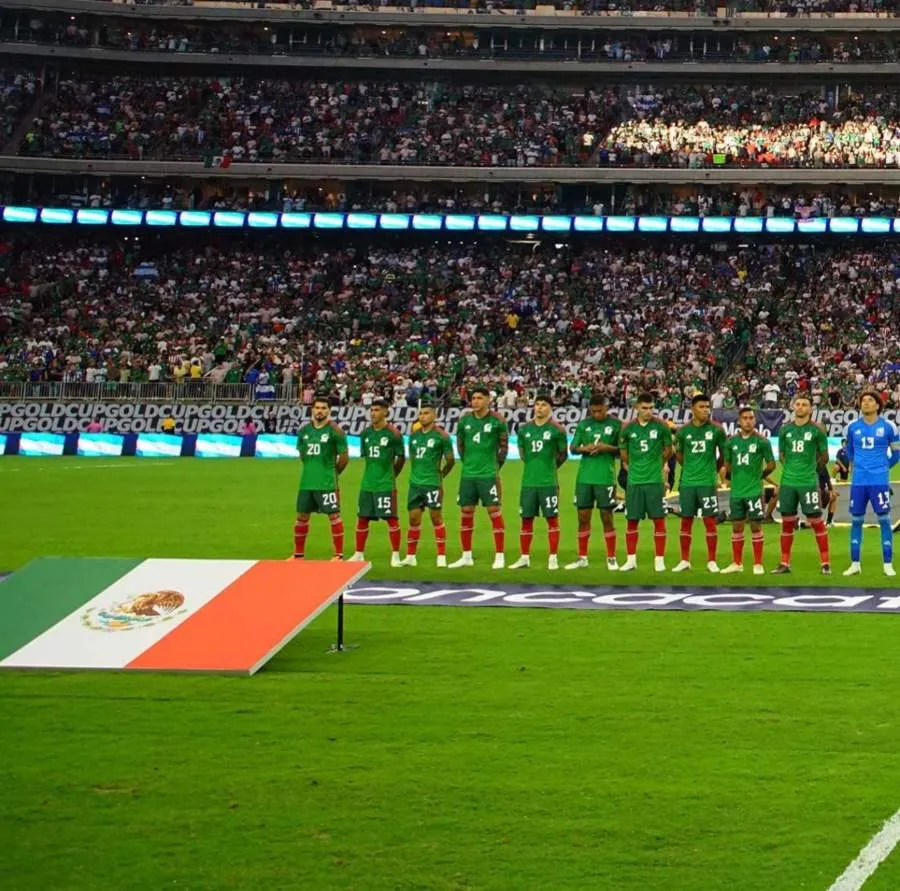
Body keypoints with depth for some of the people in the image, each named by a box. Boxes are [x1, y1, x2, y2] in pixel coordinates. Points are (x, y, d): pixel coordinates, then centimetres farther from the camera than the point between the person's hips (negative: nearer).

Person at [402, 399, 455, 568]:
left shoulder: (442, 436, -6)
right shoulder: (414, 435, 10)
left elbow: (450, 460, -1)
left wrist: (440, 475, 7)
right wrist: (416, 474, 14)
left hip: (432, 484, -5)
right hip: (415, 483, 5)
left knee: (436, 517, -2)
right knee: (414, 519, 7)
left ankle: (442, 557, 3)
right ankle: (410, 557, 14)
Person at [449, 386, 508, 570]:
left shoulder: (497, 421, -5)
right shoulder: (464, 420, 5)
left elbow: (504, 445, 3)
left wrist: (496, 465, 4)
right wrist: (468, 462, 13)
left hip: (488, 475, -4)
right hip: (468, 474, 4)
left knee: (494, 512, -6)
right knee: (465, 513, 7)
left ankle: (499, 556, -1)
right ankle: (466, 556, 16)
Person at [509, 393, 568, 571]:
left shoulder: (557, 430, -3)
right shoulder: (524, 429, 7)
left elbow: (563, 455, 5)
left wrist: (549, 468, 7)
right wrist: (535, 467, 12)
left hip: (548, 482, -4)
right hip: (528, 481, 4)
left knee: (552, 518, -1)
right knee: (526, 519, 6)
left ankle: (553, 558, 3)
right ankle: (524, 558, 13)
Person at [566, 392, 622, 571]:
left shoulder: (616, 424, -1)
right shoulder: (583, 424, 8)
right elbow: (573, 448, 10)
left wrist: (607, 447, -17)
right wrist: (584, 448, -10)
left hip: (605, 478, -3)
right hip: (584, 477, 3)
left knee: (607, 517, 0)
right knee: (583, 517, 6)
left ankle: (611, 558, 8)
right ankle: (582, 558, 15)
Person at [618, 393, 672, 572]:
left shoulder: (661, 427, -3)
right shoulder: (628, 428, 0)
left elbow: (668, 449, 10)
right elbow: (623, 451, 14)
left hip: (655, 481, -2)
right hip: (634, 481, 2)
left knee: (659, 520, -2)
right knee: (632, 521, 5)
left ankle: (659, 559, 4)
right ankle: (631, 559, 13)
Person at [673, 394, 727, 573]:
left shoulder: (716, 430, -2)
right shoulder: (684, 431, 2)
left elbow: (723, 454, 10)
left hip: (708, 482, -2)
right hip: (687, 482, 2)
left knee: (710, 520, -2)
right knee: (686, 520, 5)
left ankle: (711, 561, 4)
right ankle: (684, 560, 13)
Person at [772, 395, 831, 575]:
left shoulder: (816, 430, -3)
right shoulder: (785, 429, 7)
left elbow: (824, 456, 4)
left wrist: (810, 469, 7)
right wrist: (790, 469, 9)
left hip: (808, 482, -4)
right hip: (788, 482, 4)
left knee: (816, 521, -4)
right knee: (787, 522, 8)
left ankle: (825, 563, 1)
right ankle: (785, 563, 15)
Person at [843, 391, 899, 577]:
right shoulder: (853, 427, 5)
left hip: (879, 480, -2)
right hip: (858, 481, 2)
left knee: (884, 520, -2)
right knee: (856, 520, 5)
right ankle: (855, 564, 12)